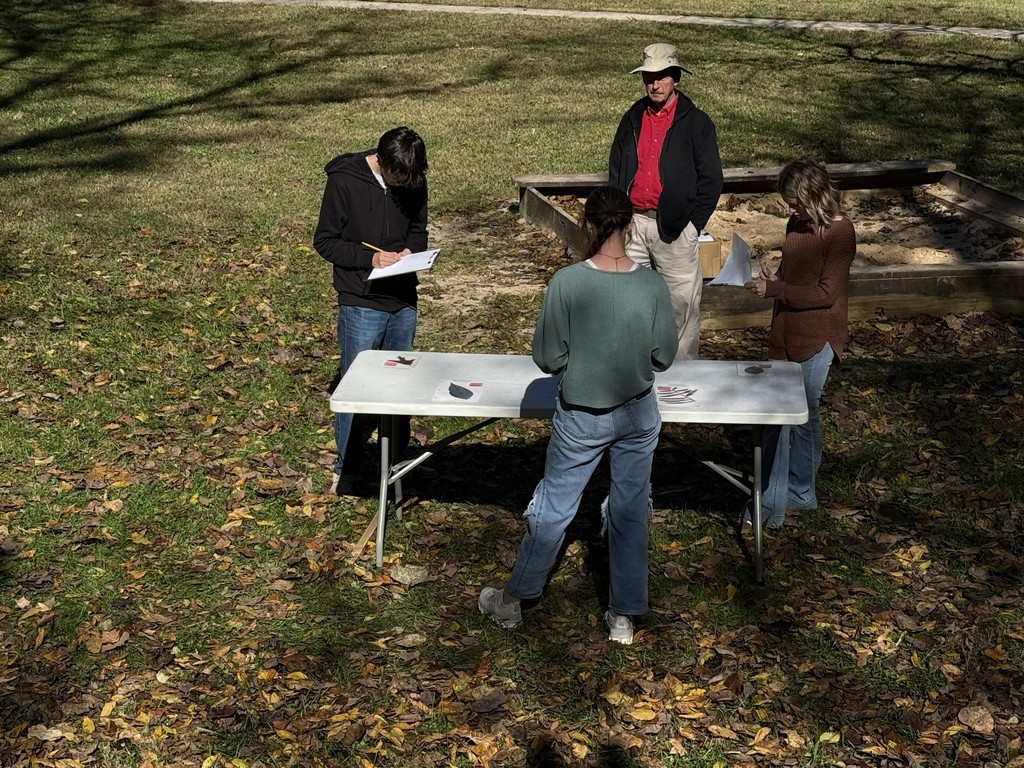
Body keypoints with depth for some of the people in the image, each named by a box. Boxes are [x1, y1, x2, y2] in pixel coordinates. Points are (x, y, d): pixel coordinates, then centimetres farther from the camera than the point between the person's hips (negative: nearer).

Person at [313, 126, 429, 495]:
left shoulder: (413, 182, -1)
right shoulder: (344, 181, -15)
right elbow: (324, 241, -9)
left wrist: (411, 251, -10)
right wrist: (370, 257, -22)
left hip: (403, 301, 5)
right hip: (361, 303, -5)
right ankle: (346, 468, 17)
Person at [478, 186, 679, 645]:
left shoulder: (567, 283, -20)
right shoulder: (652, 285, -12)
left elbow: (547, 358, -14)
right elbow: (664, 356, -3)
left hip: (581, 418, -2)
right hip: (639, 414, 2)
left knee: (553, 509, 13)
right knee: (630, 512, 15)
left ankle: (512, 600, 30)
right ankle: (623, 616, 26)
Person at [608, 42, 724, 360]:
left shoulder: (696, 123, -2)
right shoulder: (632, 119, 11)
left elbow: (711, 180, -3)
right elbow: (615, 171, 17)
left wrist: (690, 225, -9)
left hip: (674, 228, -4)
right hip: (633, 223, 4)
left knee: (682, 303, 0)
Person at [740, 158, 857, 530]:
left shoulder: (839, 232, -14)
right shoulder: (796, 225, 9)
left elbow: (826, 293, -18)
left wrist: (775, 289, -19)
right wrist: (772, 279, 1)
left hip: (816, 336, -7)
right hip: (785, 332, 7)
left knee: (803, 414, 1)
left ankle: (794, 494, 14)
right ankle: (772, 502, 13)